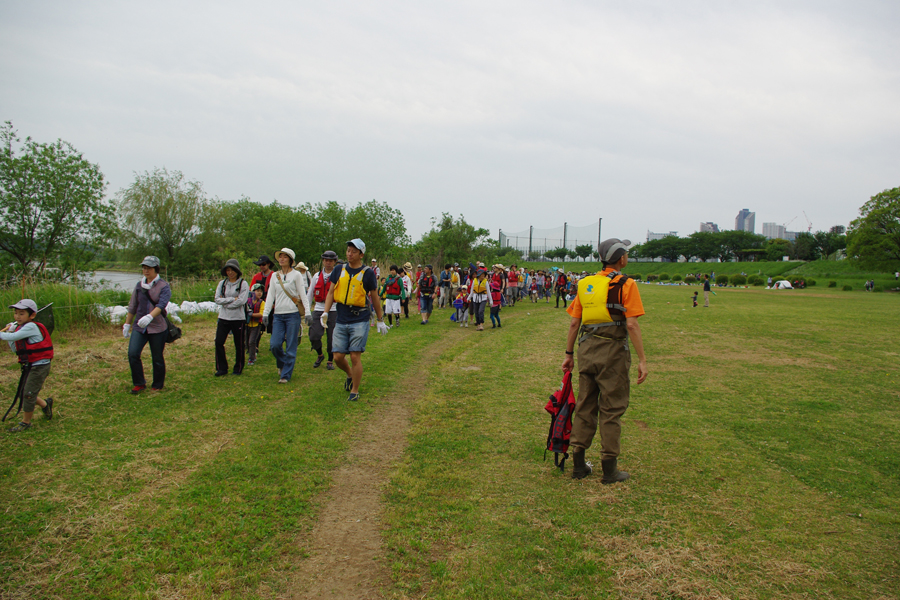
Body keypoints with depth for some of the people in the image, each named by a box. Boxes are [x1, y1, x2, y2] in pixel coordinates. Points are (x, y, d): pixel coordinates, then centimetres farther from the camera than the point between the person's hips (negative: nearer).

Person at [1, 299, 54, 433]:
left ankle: (25, 422, 9)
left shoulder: (31, 327, -17)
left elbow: (12, 337, -26)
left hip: (40, 365, -9)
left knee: (29, 394, -4)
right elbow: (15, 349, 12)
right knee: (25, 394, 14)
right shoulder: (20, 328, 10)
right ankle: (45, 404, 36)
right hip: (29, 366, 9)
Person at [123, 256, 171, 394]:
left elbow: (161, 305, -21)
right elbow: (132, 306, 17)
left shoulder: (163, 286, -5)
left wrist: (149, 316, -37)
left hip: (158, 327, -4)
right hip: (139, 327, 4)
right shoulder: (139, 285, 10)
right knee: (132, 354, -11)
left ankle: (157, 386, 21)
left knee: (157, 359, 4)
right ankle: (139, 384, 5)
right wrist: (127, 324, 17)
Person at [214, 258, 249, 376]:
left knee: (239, 345, 3)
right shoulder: (222, 284, 9)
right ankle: (221, 368, 11)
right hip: (223, 318, 4)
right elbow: (217, 299, -2)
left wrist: (225, 303, -9)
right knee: (219, 342, -2)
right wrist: (232, 299, -12)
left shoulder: (243, 284, -2)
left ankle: (238, 368, 18)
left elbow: (241, 301, -14)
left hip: (238, 318, -3)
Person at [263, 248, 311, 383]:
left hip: (293, 314, -4)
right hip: (278, 315, 4)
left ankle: (286, 375, 7)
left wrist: (307, 311, -8)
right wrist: (266, 312, 5)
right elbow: (270, 295, 13)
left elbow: (303, 294, 0)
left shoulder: (296, 275, 2)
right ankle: (282, 365, 25)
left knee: (291, 347, -2)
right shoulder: (275, 276, 13)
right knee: (274, 344, -4)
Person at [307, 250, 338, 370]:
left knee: (332, 338, 2)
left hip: (334, 310, -2)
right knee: (314, 336, -6)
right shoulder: (317, 276, 11)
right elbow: (310, 294, 16)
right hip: (318, 310, 2)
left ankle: (330, 361, 20)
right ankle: (320, 355, 22)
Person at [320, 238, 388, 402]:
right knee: (338, 357, 4)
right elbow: (331, 292, 11)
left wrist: (380, 320, 10)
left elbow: (374, 298, 7)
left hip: (360, 321, -3)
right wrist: (325, 313, -2)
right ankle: (350, 374, 35)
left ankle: (355, 391, 10)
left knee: (355, 356, -5)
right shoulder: (339, 270, 8)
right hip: (341, 321, 4)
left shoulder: (368, 273, -1)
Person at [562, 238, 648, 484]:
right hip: (613, 352, -5)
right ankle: (609, 468, 12)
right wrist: (642, 359, -10)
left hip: (586, 350, 5)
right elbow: (632, 325, -14)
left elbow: (574, 323, 9)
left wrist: (569, 354, 15)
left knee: (584, 406, 13)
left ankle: (579, 464, 19)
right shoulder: (625, 284, -7)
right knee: (611, 409, 4)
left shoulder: (585, 284, 10)